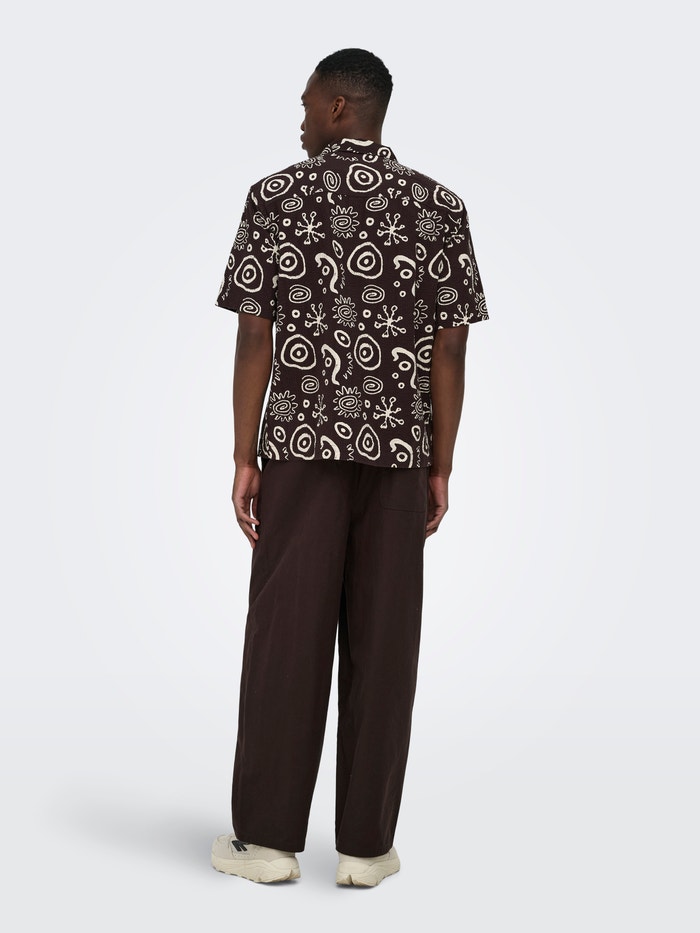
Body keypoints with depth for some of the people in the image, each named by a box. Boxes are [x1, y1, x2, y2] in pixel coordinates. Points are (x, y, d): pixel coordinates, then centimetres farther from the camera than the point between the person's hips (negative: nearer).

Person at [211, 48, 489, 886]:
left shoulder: (275, 196, -1)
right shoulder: (439, 206, 4)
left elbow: (254, 338, -4)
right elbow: (450, 349, 1)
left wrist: (243, 459, 1)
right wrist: (441, 469, 6)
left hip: (303, 445, -1)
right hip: (399, 450, 2)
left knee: (286, 636, 4)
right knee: (381, 641, 4)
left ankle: (268, 837, 10)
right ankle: (366, 844, 10)